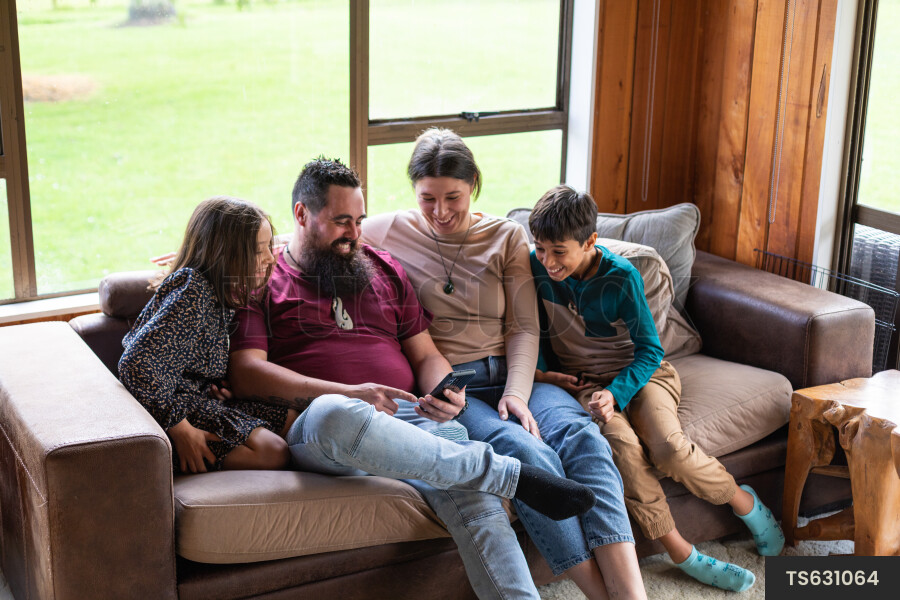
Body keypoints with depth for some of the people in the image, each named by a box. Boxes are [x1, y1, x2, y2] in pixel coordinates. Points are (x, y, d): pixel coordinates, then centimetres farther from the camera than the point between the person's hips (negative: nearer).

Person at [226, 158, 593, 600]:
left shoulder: (383, 269, 26)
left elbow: (425, 356, 24)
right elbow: (246, 373, -2)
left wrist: (447, 394, -2)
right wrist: (346, 393, -15)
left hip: (410, 417, 4)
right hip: (316, 428, -3)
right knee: (337, 413, -42)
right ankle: (515, 475, -33)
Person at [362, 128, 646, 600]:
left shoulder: (507, 237, 14)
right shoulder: (389, 232, 10)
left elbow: (524, 328, 9)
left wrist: (516, 392, -10)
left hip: (508, 374, 3)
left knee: (581, 436, -29)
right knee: (526, 450, -34)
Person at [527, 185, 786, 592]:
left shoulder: (621, 277, -17)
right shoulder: (535, 267, -10)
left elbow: (649, 350, -12)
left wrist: (615, 392, -27)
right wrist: (540, 371, -11)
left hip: (638, 372, -1)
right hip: (581, 379, 2)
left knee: (668, 448, -28)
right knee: (621, 443, -31)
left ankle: (743, 501, 2)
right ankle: (679, 551, -20)